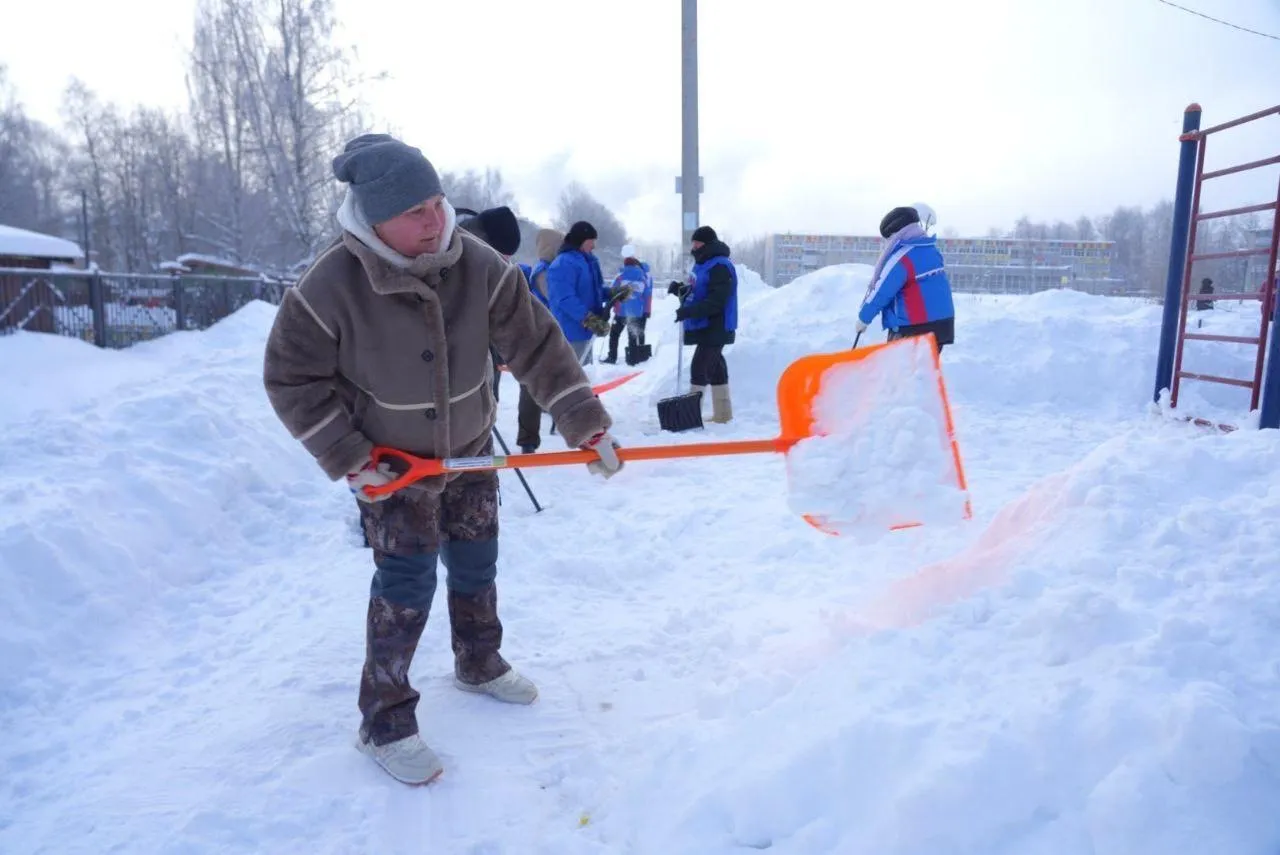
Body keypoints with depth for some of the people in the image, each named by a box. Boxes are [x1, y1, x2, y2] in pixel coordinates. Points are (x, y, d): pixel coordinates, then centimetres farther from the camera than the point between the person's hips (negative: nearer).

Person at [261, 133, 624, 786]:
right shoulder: (330, 286, -23)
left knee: (476, 564, 14)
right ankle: (384, 722, 16)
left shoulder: (478, 265, -17)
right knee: (407, 581, -5)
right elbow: (292, 378, -13)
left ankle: (479, 664, 41)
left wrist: (585, 422, -20)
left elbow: (537, 346, -15)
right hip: (390, 461, -3)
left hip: (469, 449, 4)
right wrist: (348, 459, -17)